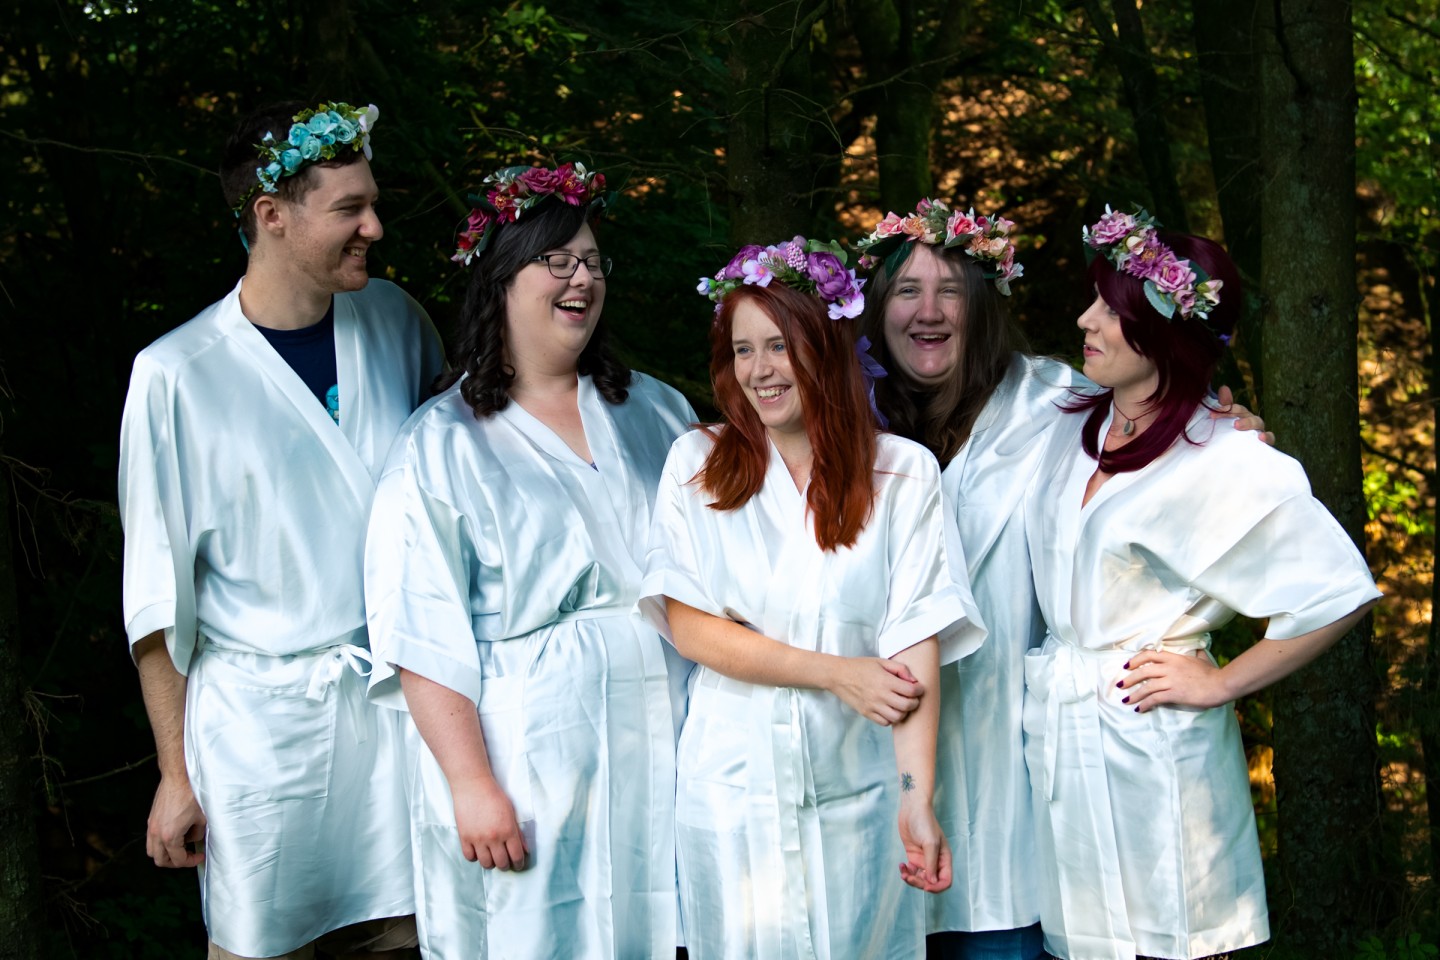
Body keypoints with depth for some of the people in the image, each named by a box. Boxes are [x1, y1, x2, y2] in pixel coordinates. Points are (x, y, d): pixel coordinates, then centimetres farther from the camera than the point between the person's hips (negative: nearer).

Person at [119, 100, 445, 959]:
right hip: (262, 723, -3)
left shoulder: (396, 322, 3)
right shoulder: (179, 376, -9)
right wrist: (175, 774, -4)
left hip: (400, 699, 4)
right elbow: (158, 598, -5)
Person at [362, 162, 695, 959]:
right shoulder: (443, 444, -2)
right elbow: (424, 639, -8)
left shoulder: (655, 413, 12)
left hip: (665, 752, 4)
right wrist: (473, 786, -15)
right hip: (528, 763, -4)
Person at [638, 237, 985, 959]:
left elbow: (915, 648, -8)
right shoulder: (696, 463, 1)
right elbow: (688, 627, -4)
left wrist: (917, 802, -16)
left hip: (855, 788, -1)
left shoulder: (903, 473, -2)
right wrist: (836, 672, -11)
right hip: (732, 783, 1)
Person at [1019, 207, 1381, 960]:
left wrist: (1221, 683, -10)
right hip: (1057, 742, 6)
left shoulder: (1223, 462, -12)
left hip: (1150, 749, -6)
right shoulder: (1075, 432, 8)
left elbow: (1339, 593, -15)